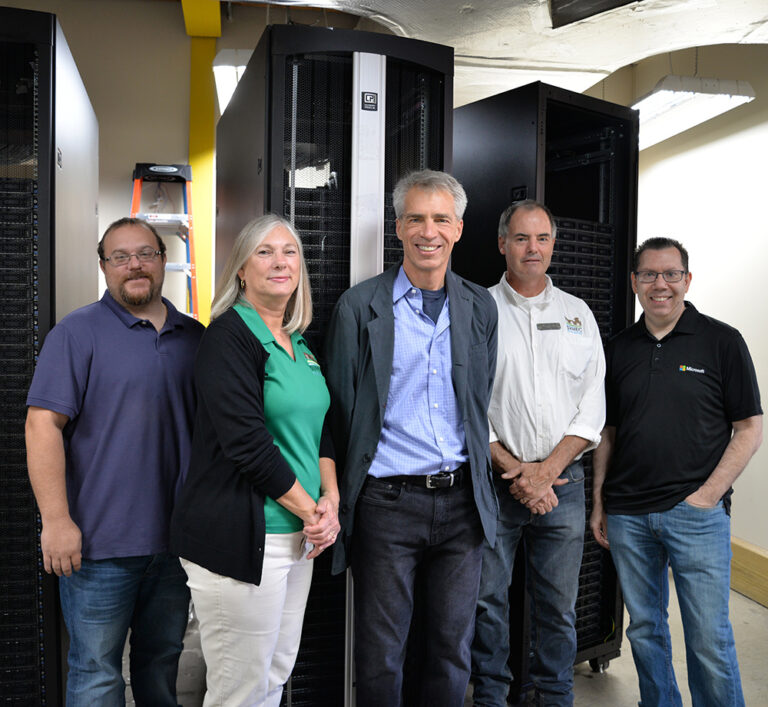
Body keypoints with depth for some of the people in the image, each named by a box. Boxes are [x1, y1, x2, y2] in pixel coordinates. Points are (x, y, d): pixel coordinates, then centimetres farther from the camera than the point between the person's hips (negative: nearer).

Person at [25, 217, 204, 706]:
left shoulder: (194, 336, 10)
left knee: (163, 665, 18)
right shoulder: (78, 332, -5)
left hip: (176, 538, 5)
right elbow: (43, 425, -11)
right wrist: (56, 520, -17)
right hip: (100, 542, -4)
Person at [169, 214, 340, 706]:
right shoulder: (229, 336, -12)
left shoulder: (301, 343, 13)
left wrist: (331, 499, -1)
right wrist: (311, 509, -12)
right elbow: (247, 442, -19)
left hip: (298, 535, 8)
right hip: (241, 537, -8)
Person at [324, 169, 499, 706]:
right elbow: (340, 408, -2)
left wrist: (480, 473, 11)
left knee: (454, 647, 15)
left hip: (463, 500, 3)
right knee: (380, 654, 9)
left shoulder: (480, 306, 7)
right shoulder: (360, 306, -4)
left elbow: (483, 402, 14)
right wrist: (341, 502, -3)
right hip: (388, 501, -3)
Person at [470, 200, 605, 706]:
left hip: (563, 479, 2)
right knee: (489, 598, 7)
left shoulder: (578, 314, 9)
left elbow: (592, 405, 4)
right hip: (493, 478, -2)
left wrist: (546, 469, -9)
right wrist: (512, 470, -11)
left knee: (559, 604, 10)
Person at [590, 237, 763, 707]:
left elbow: (750, 429, -2)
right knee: (644, 629, 14)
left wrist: (707, 495, -10)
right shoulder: (620, 349, 9)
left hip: (697, 513, -3)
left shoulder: (722, 342, -2)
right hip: (627, 515, 4)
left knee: (710, 639, 0)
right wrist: (599, 502, 8)